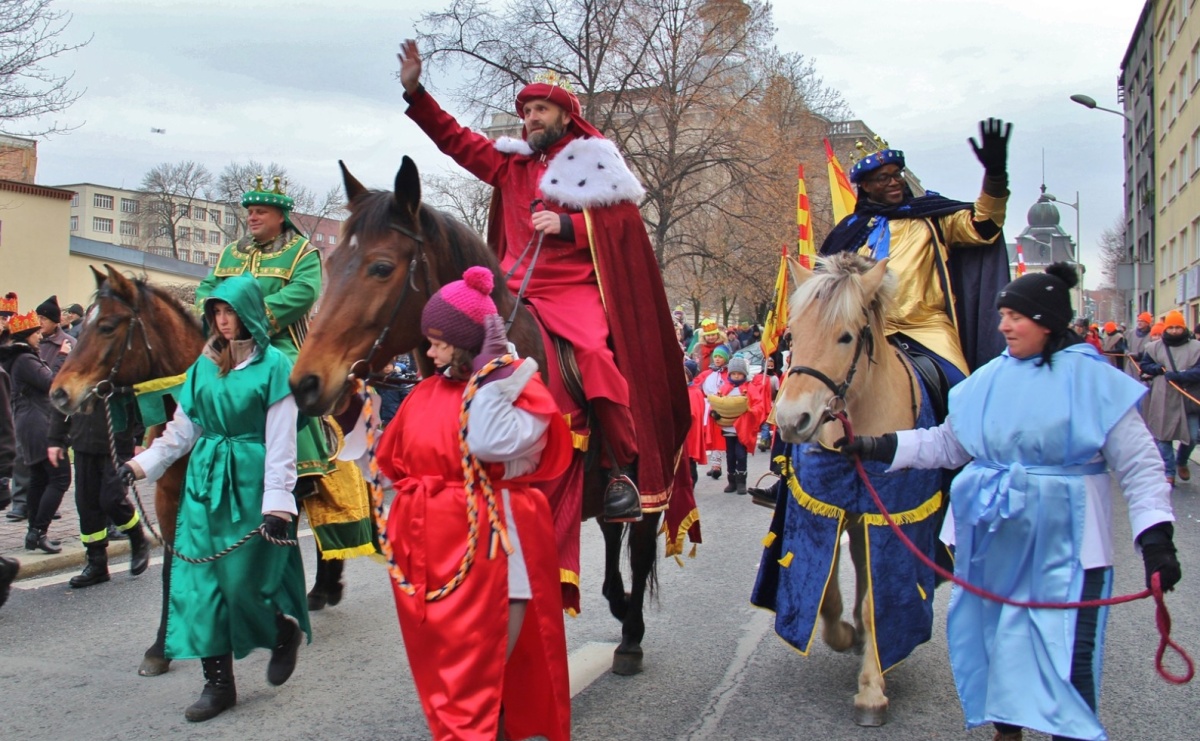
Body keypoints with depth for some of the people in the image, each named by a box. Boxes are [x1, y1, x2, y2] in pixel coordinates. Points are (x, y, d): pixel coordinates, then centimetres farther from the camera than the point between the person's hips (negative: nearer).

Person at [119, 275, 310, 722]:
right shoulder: (205, 364, 9)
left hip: (249, 482, -6)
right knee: (201, 581, 4)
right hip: (205, 480, 6)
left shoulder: (273, 364, -8)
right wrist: (139, 465, 6)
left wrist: (277, 505, -16)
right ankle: (218, 682, 14)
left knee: (245, 580, -1)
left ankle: (285, 630, 30)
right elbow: (182, 429, 14)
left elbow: (281, 442, -12)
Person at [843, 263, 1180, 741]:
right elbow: (946, 446, 11)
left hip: (1063, 544, -4)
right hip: (993, 540, 5)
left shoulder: (1095, 380, -6)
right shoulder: (989, 380, 5)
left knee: (1067, 657, -5)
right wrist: (878, 447, 2)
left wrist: (1157, 540, -15)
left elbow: (1140, 468, -5)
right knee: (995, 640, 15)